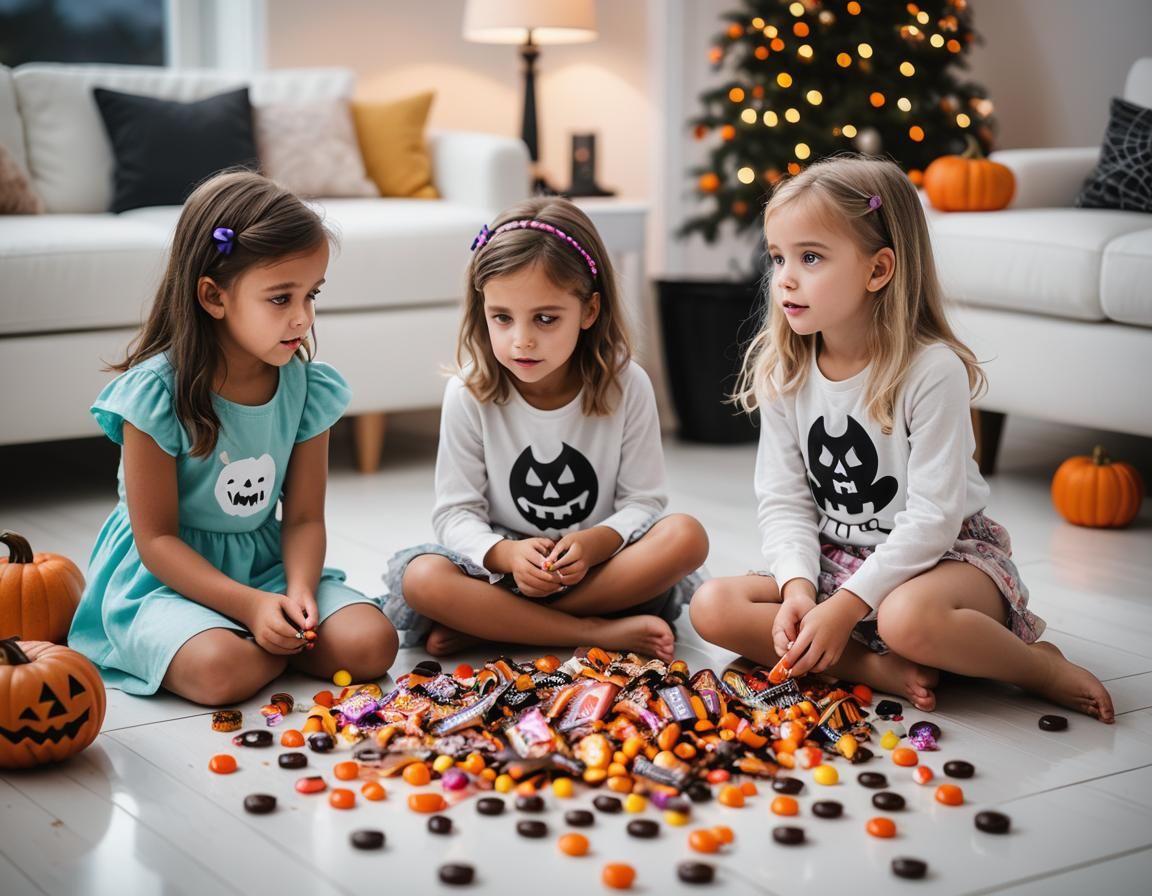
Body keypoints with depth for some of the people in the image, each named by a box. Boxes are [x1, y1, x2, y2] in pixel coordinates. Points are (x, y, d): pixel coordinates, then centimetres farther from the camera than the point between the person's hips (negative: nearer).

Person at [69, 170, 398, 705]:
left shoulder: (306, 387, -3)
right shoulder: (156, 392, -18)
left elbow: (304, 517, 0)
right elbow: (156, 539, -15)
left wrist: (298, 591, -20)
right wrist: (251, 607, -24)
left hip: (266, 564, 4)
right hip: (165, 578, -4)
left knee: (371, 643, -18)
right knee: (222, 670, -33)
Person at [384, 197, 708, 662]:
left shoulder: (626, 386, -8)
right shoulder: (469, 393, -9)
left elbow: (642, 499, -5)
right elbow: (457, 513, -7)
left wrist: (595, 543, -27)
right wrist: (505, 554, -29)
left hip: (597, 564, 1)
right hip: (502, 564, -1)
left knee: (686, 536, -28)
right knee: (419, 578, -30)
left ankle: (485, 624, -23)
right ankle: (600, 632, -26)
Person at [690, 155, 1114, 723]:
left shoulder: (933, 371, -19)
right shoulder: (783, 373, -2)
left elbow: (932, 516, -20)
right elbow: (783, 501, -1)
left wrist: (844, 606, -24)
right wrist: (798, 587, -20)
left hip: (942, 551, -5)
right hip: (832, 559, 6)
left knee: (909, 618, -39)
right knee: (712, 607, -15)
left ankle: (1043, 668, -11)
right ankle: (879, 669, -19)